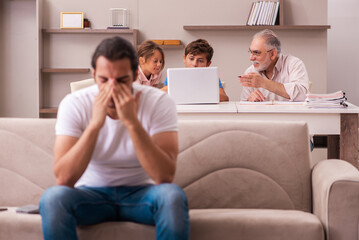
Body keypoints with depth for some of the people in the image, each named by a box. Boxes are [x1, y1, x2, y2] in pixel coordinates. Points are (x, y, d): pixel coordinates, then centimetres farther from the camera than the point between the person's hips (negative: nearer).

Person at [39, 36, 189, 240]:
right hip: (91, 194, 0)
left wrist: (132, 122, -31)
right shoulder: (74, 104, -12)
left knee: (173, 195, -33)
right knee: (53, 197, -31)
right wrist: (95, 123, -29)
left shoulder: (159, 102, -14)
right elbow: (64, 179, -22)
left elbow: (165, 176, -24)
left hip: (140, 193, 0)